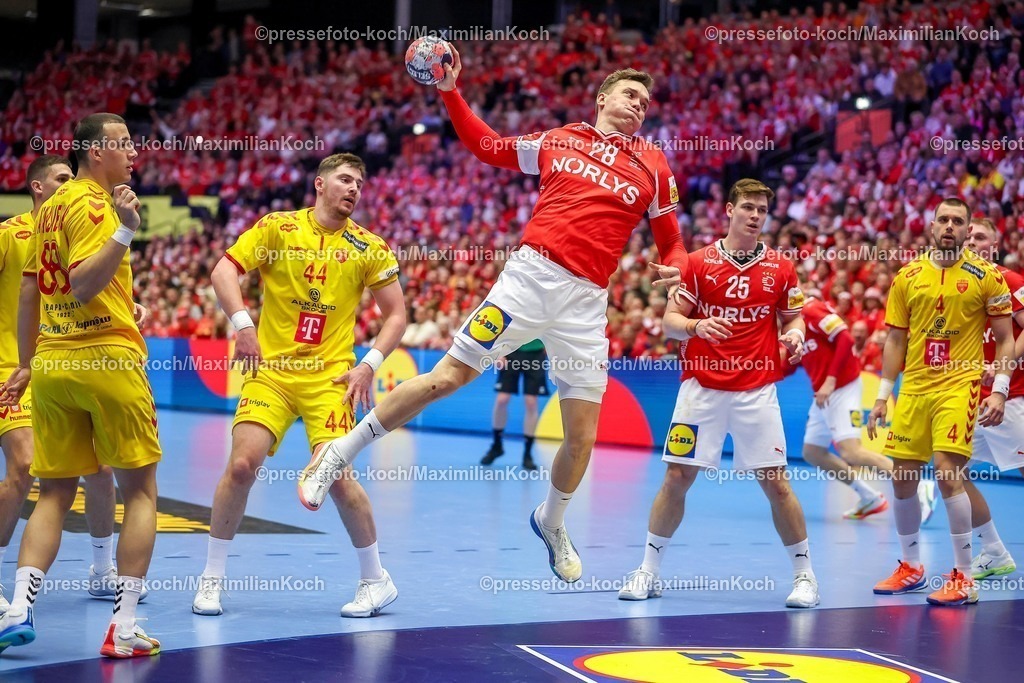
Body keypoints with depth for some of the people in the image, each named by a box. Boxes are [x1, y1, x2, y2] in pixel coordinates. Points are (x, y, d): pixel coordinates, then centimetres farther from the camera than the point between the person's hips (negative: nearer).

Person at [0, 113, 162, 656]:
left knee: (54, 494, 10)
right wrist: (125, 231, -28)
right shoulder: (93, 204, -9)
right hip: (108, 359, -7)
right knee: (140, 491, 2)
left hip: (52, 364, 7)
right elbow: (83, 285, -21)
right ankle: (123, 627, -2)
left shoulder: (50, 208, 15)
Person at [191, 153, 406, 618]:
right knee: (242, 464, -13)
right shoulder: (278, 227, 2)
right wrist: (243, 325, -17)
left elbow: (396, 314, 8)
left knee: (335, 474, -14)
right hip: (271, 370, 0)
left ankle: (376, 581, 6)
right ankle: (212, 579, 4)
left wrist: (369, 364, -5)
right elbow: (223, 271, -4)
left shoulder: (368, 247, 4)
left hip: (330, 376, 0)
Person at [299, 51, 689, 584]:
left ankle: (552, 521, 32)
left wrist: (674, 268, -6)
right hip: (532, 275, -1)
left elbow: (671, 240, 16)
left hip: (587, 301, 2)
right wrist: (449, 92, 11)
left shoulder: (653, 166, 12)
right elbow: (484, 145, 21)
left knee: (582, 437, 2)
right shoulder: (557, 141, 11)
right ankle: (339, 453, 8)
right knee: (447, 376, -7)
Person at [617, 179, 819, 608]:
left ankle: (804, 575, 10)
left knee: (775, 481, -3)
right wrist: (696, 325, -19)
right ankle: (649, 571, 13)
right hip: (701, 386, 0)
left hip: (757, 391, 0)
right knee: (677, 477, 1)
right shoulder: (698, 263, 1)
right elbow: (671, 320, 2)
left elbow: (793, 317, 13)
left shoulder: (781, 268, 4)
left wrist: (794, 336, -10)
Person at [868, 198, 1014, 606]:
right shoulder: (908, 277, 8)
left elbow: (1006, 338, 2)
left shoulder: (986, 277, 0)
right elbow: (895, 340, 12)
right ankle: (911, 567, 24)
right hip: (913, 389, 4)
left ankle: (963, 578, -6)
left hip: (959, 386, -4)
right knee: (902, 480, 6)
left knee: (948, 477, -15)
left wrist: (999, 390, -9)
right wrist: (882, 396, 9)